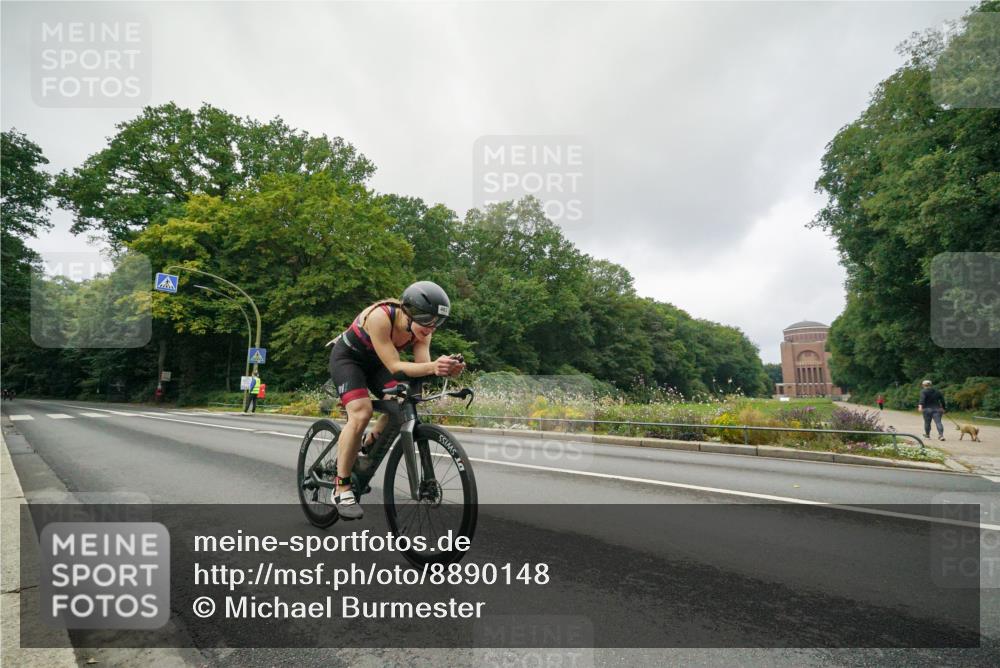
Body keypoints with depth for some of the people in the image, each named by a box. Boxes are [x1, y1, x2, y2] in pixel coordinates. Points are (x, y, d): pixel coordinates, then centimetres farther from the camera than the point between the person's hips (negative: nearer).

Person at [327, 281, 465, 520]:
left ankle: (367, 449, 11)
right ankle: (341, 489, -14)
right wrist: (432, 366, -54)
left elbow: (422, 365, -25)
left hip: (375, 362, 6)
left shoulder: (421, 329, -19)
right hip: (347, 357, -6)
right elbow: (394, 366, -39)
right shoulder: (380, 316, -37)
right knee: (361, 413, -26)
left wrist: (442, 369, -47)